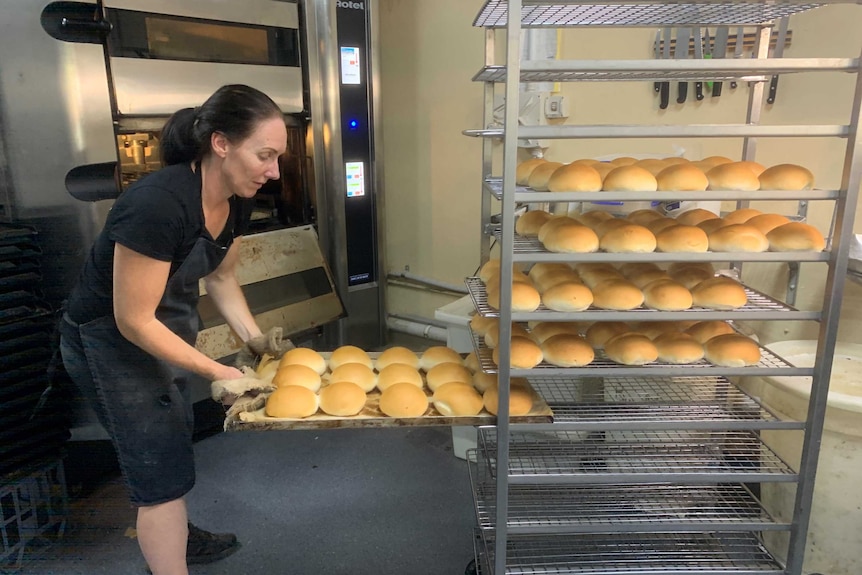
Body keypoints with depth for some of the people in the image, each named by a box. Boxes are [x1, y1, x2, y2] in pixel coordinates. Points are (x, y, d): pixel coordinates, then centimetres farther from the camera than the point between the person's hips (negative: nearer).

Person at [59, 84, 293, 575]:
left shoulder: (236, 199, -11)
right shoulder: (158, 204, -35)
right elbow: (134, 321, -29)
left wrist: (254, 337, -9)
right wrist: (217, 372, -28)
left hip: (169, 328, 8)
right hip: (111, 343, -8)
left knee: (172, 443, 26)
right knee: (162, 473, 1)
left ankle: (172, 534, 52)